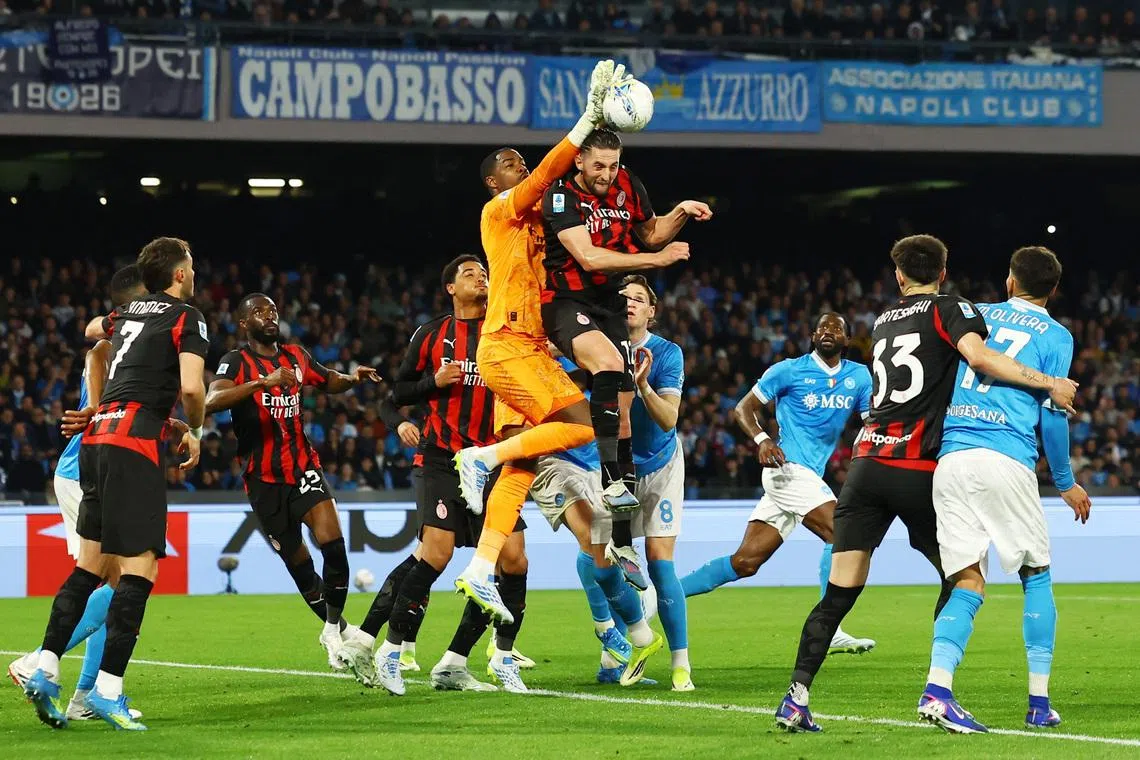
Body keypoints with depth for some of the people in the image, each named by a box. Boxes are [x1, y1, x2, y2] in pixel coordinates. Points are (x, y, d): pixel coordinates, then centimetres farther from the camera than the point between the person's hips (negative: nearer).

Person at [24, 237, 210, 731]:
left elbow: (93, 330, 45)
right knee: (139, 567, -8)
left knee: (93, 564, 12)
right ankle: (107, 689, -14)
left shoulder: (128, 311, 21)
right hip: (136, 439, -8)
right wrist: (194, 432, 6)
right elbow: (191, 387, -12)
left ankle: (44, 670, 5)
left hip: (97, 435, 8)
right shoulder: (185, 317, 0)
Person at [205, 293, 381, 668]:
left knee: (333, 545, -18)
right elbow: (212, 401, -29)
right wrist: (262, 383, -41)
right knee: (299, 563, 6)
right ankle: (335, 627, 26)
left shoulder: (295, 356, 9)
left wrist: (352, 378, 4)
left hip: (304, 466, 3)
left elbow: (330, 381, 28)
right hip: (265, 479, -3)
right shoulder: (237, 362, -10)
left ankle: (334, 629, -1)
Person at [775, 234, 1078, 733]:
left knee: (840, 591, 3)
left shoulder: (882, 323, 20)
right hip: (919, 467, -5)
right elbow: (978, 357, -17)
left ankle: (796, 699, -7)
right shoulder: (951, 310, 2)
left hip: (868, 461, 5)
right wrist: (1049, 384, -13)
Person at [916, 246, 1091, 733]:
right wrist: (1066, 484, 13)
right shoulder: (1055, 337, 7)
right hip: (1006, 462, -3)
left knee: (968, 583, 2)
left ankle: (937, 689, -19)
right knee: (1036, 575, 13)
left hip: (951, 457, 3)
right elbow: (1051, 416, 2)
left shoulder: (973, 316, 18)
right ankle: (1039, 702, 8)